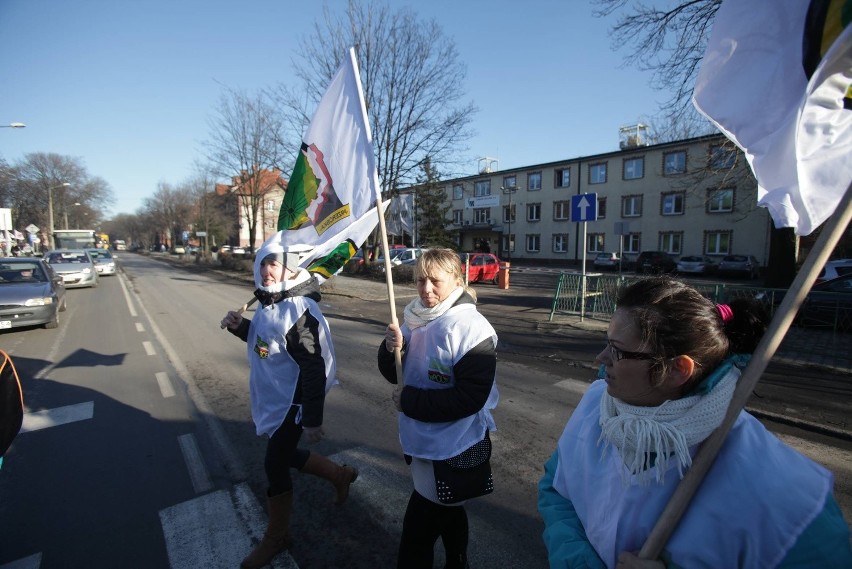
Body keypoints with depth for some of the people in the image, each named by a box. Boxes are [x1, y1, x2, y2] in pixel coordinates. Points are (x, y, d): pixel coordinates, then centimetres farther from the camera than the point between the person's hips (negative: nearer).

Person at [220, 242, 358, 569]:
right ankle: (340, 475, 43)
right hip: (272, 400, 10)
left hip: (293, 402, -9)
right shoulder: (269, 303, 4)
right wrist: (240, 327, 1)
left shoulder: (298, 310, -26)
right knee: (285, 456, 21)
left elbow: (314, 369, -26)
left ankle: (276, 537, 29)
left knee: (274, 465, 4)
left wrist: (313, 419, -24)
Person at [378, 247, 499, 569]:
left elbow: (470, 398, -26)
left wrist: (410, 401, -22)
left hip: (452, 449, -7)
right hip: (423, 439, 7)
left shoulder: (470, 328, -22)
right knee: (447, 512, 28)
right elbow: (395, 374, 6)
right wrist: (392, 349, -16)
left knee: (417, 531, 6)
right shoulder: (415, 318, 0)